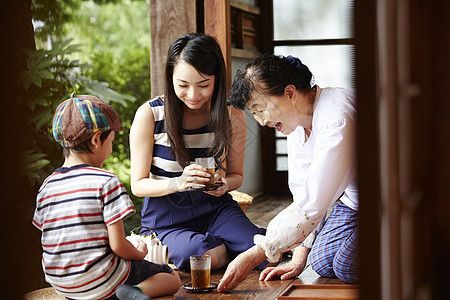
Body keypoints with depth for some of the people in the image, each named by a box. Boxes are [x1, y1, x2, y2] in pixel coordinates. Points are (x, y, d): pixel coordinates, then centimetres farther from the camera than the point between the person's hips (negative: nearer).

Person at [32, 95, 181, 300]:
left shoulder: (46, 186, 3)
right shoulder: (106, 182, -14)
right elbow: (118, 246, -16)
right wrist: (139, 253, 6)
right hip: (100, 281, -6)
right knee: (172, 278, 11)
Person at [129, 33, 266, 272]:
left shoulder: (232, 115, -2)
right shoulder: (150, 114, -11)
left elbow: (236, 174, 11)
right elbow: (138, 185, -7)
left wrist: (225, 184, -16)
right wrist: (177, 183, -29)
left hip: (214, 207, 3)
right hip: (166, 217, -3)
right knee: (208, 257, -33)